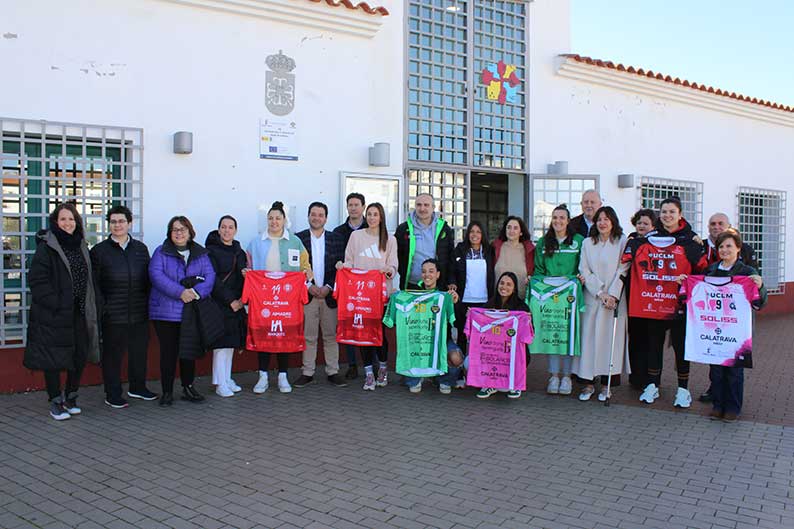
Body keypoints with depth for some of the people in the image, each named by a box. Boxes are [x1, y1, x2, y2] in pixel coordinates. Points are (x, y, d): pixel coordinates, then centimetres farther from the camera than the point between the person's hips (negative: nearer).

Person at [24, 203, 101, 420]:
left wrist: (94, 305, 7)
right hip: (53, 315, -6)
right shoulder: (46, 247, -7)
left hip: (79, 313, 6)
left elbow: (90, 280, 16)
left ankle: (70, 398, 25)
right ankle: (55, 402, 13)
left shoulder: (82, 247, 12)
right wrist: (54, 303, -18)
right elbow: (36, 279, -13)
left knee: (79, 357, 10)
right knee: (53, 358, 1)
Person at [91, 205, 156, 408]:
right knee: (112, 354, 2)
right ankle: (112, 395, 13)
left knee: (139, 350, 13)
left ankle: (138, 387, 30)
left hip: (139, 313, 4)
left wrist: (148, 304, 8)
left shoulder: (140, 249, 9)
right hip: (113, 314, -4)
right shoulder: (99, 251, -1)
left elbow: (148, 279, 13)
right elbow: (93, 283, -2)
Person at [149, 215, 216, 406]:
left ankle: (188, 388, 23)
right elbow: (156, 275, -13)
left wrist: (196, 291, -20)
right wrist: (180, 292, -22)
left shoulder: (201, 254, 10)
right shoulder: (161, 252, 2)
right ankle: (167, 392, 10)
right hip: (166, 311, -3)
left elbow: (209, 276, -1)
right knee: (168, 351, 1)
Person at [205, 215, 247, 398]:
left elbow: (243, 278, 11)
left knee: (232, 342, 9)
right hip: (219, 304, -6)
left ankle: (227, 379, 18)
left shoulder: (240, 252, 13)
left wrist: (242, 299, -7)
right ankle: (220, 384, 0)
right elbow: (213, 280, -12)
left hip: (236, 304, 6)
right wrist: (229, 300, -14)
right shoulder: (211, 251, -5)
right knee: (221, 343, -6)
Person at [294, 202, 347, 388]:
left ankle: (333, 372, 13)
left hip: (329, 294, 1)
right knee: (308, 336, 4)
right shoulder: (298, 238, 4)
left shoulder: (337, 239, 7)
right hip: (307, 294, -1)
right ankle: (307, 373, 12)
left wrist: (328, 287, -8)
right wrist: (309, 286, -9)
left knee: (331, 336, 5)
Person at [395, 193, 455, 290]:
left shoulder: (444, 229, 6)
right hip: (411, 286, 0)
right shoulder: (403, 229, 4)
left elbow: (451, 258, 9)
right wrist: (404, 274, 3)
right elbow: (396, 255, 11)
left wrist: (451, 282, 2)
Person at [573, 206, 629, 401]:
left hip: (615, 299, -2)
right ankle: (588, 382, 5)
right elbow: (584, 271, 3)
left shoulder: (623, 242, 3)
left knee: (611, 338, -2)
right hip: (592, 298, 2)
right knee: (590, 338, -1)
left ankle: (606, 384, 6)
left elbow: (623, 271, -3)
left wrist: (612, 295, -12)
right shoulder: (587, 243, 10)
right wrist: (600, 293, -8)